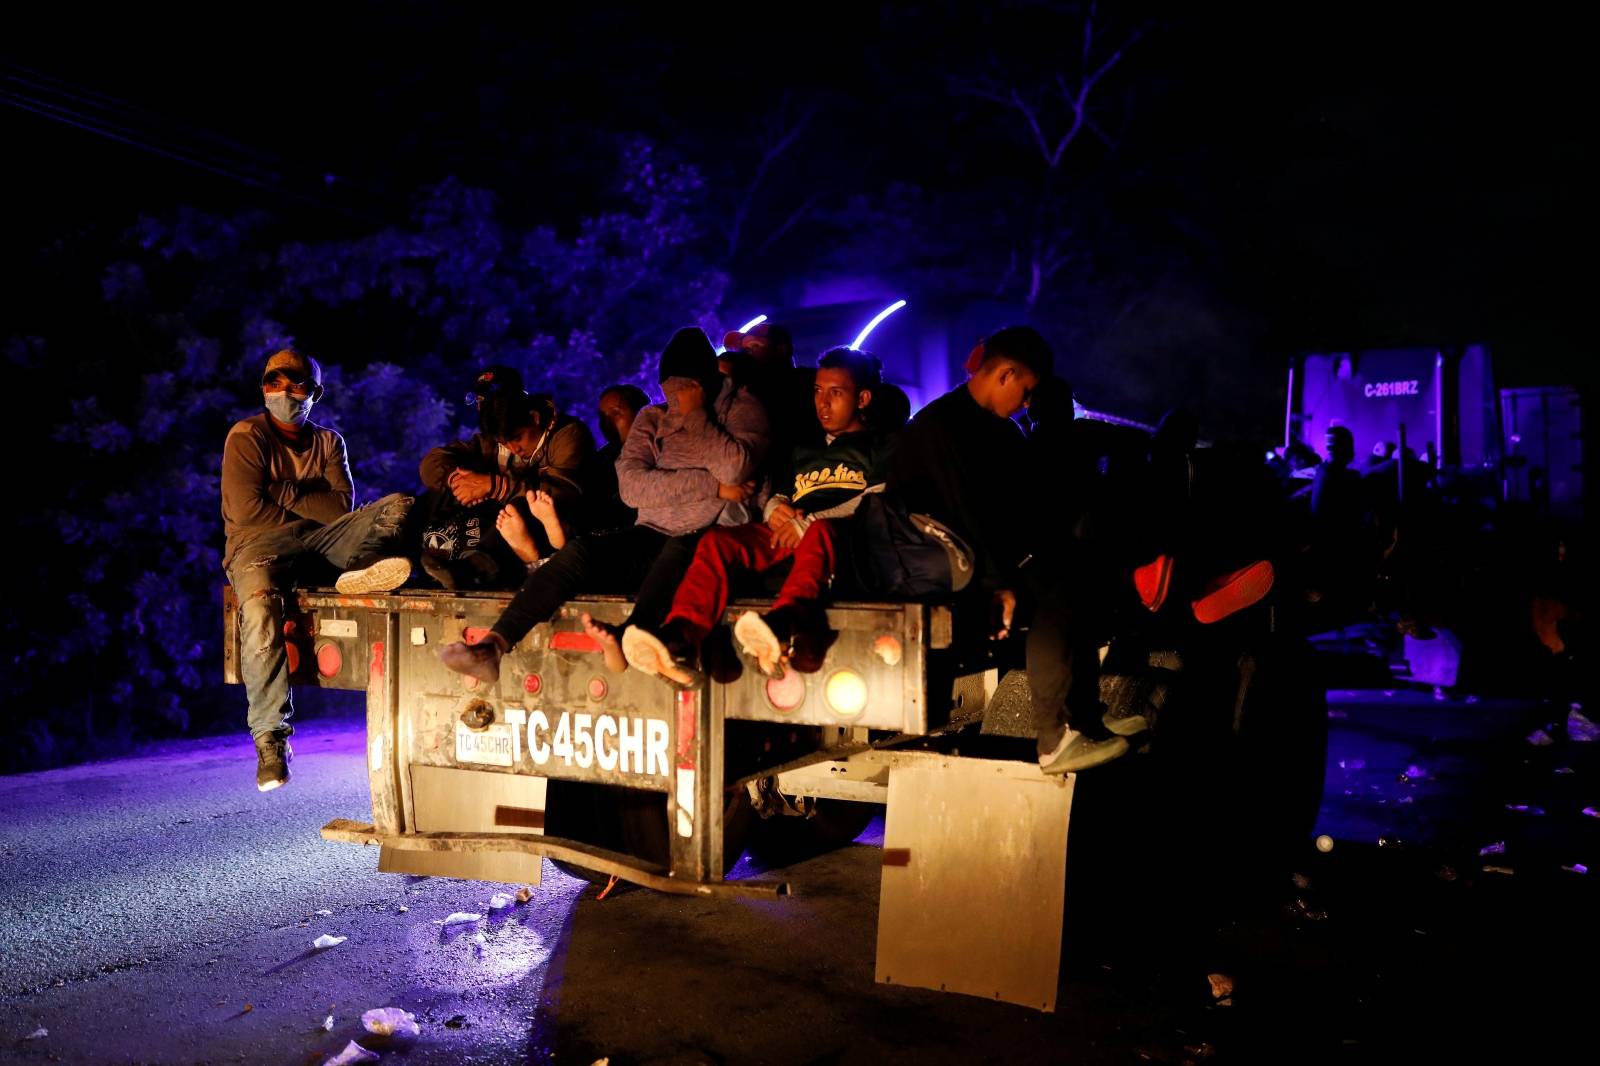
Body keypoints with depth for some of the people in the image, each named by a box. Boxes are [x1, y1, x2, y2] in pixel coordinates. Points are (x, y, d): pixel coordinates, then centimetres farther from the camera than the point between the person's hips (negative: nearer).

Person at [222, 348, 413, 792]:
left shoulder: (328, 441, 18)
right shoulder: (246, 436, 5)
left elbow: (344, 505, 3)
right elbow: (247, 511, -7)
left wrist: (285, 492, -6)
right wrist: (314, 509, 0)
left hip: (320, 541, 4)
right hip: (260, 545, -4)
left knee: (397, 505, -15)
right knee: (259, 606, -38)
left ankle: (363, 569, -49)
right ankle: (270, 738, -30)